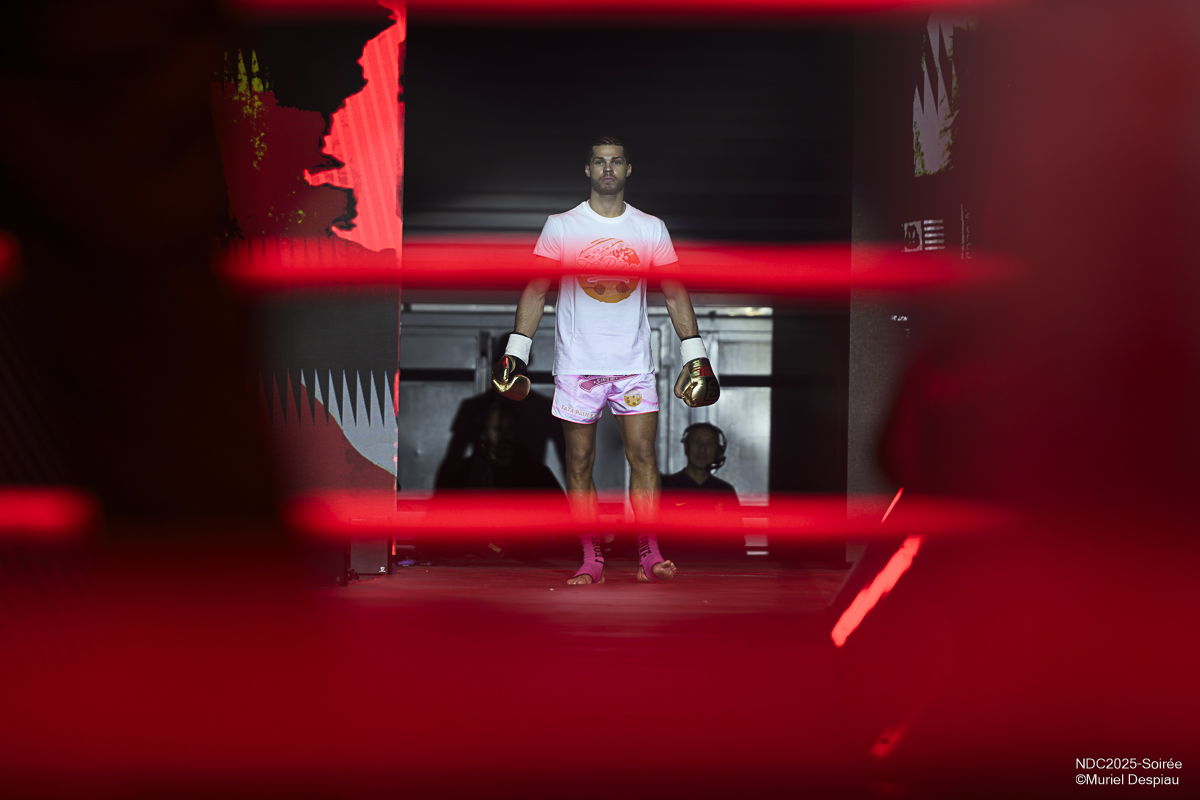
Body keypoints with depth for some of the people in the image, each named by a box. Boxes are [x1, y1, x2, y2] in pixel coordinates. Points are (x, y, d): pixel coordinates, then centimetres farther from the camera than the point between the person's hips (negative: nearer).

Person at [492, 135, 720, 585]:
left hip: (634, 364, 1)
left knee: (643, 455, -5)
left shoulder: (651, 228, 6)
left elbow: (674, 294, 7)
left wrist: (695, 355, 1)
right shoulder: (561, 226, 2)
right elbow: (537, 290, 1)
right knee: (579, 463, 1)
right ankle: (592, 561, 7)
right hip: (577, 363, -1)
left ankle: (649, 555, 0)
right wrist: (516, 351, -6)